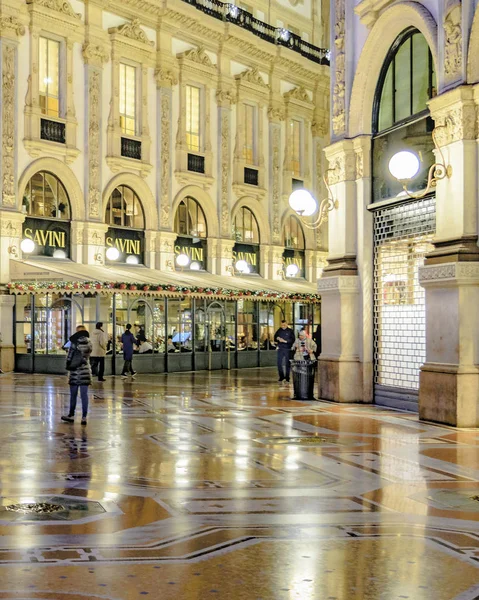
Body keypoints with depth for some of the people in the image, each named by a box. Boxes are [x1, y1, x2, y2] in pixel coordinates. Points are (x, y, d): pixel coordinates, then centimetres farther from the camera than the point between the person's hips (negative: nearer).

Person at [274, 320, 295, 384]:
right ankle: (281, 377, 14)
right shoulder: (279, 330, 9)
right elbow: (275, 337, 17)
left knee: (287, 364, 2)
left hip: (287, 349, -3)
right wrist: (277, 338, -5)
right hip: (280, 348, 3)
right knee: (279, 363, 0)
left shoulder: (290, 331, -3)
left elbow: (292, 340, -8)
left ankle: (287, 378, 11)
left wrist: (285, 341, -17)